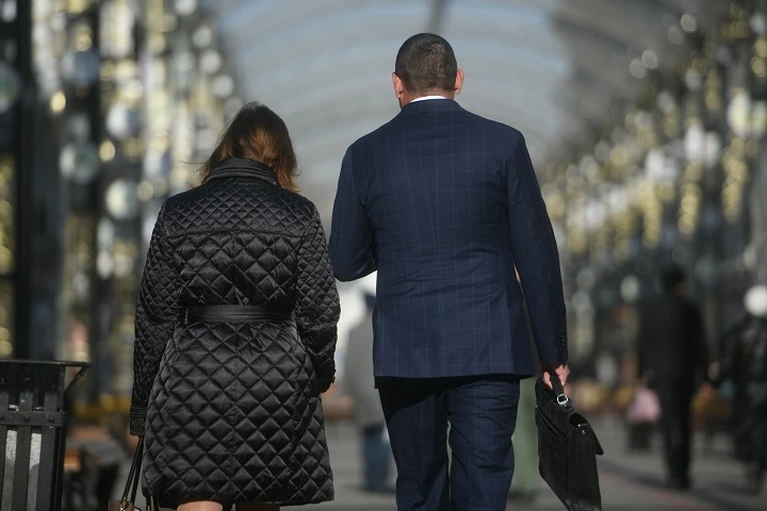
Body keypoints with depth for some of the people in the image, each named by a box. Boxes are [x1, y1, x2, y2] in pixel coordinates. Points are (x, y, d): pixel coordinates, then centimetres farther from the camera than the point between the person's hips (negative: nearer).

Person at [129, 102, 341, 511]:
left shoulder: (177, 213, 3)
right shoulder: (299, 215, 2)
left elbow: (154, 315, 4)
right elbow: (319, 309, 1)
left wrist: (142, 402, 10)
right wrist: (320, 372, 19)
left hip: (195, 378, -1)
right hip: (277, 378, 1)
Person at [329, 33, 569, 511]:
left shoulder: (366, 154, 2)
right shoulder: (502, 143, -1)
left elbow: (345, 263, 8)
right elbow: (537, 255, -1)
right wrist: (554, 350, 6)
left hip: (405, 351, 1)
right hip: (490, 348, -1)